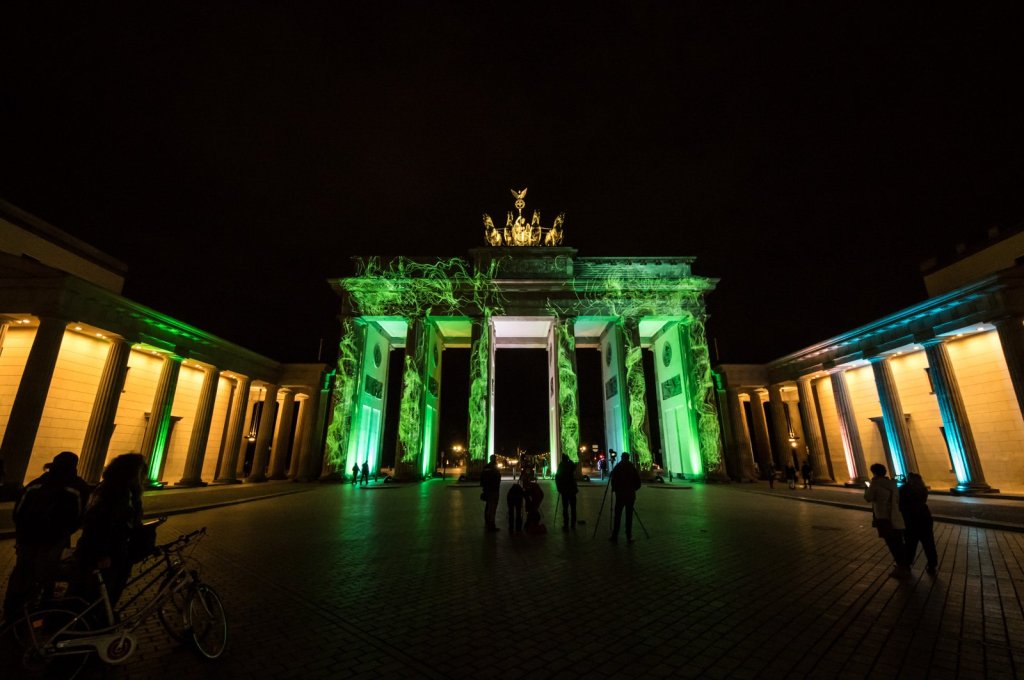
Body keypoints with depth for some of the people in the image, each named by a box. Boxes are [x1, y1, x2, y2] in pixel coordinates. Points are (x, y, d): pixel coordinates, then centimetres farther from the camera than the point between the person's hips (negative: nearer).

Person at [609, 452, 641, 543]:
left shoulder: (617, 468, -4)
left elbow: (613, 481, -6)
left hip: (620, 494, -1)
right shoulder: (633, 468, 0)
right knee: (629, 516, 5)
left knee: (617, 516, 5)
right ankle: (629, 537, 5)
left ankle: (615, 536, 4)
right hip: (631, 495, 1)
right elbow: (638, 482, 0)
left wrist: (614, 489, 11)